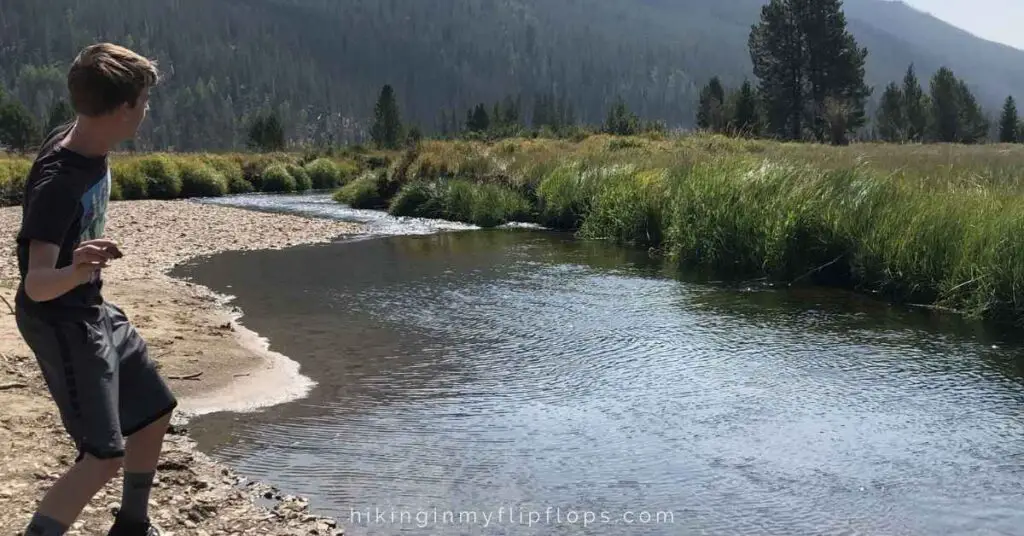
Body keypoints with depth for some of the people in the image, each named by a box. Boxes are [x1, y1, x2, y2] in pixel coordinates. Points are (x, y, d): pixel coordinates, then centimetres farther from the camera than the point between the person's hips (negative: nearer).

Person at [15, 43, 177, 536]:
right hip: (60, 322, -9)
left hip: (94, 311, 9)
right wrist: (75, 271, -56)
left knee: (154, 414, 19)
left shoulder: (87, 144, -3)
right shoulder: (57, 181, -29)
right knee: (105, 455, -14)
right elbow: (36, 285, -35)